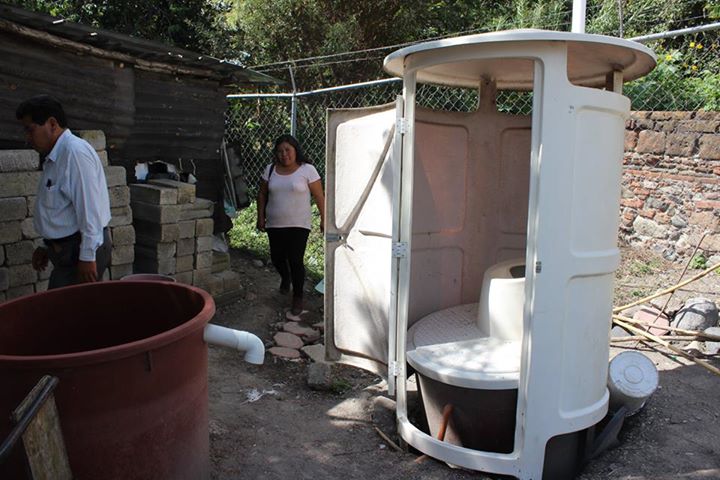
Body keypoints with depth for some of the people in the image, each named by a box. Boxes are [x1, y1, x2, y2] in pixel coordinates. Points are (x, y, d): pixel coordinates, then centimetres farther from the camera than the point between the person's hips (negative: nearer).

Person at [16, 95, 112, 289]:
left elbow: (89, 209, -22)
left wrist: (87, 257, -22)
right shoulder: (52, 157, 16)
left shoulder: (75, 152, -16)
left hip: (81, 251, -9)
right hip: (68, 250, 9)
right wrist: (48, 247, 21)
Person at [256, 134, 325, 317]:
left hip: (298, 225, -4)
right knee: (277, 258, 14)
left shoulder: (307, 170, -8)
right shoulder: (270, 170, 3)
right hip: (274, 224, 4)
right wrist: (260, 217, 8)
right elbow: (262, 194, 11)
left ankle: (298, 298, 11)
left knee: (295, 260, -7)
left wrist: (324, 219, -6)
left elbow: (319, 196, -5)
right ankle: (285, 277, 48)